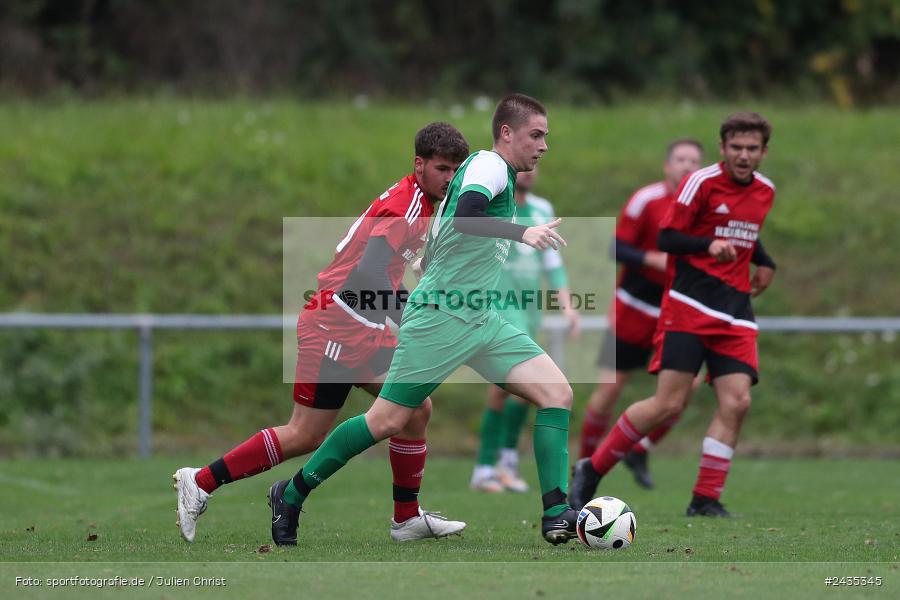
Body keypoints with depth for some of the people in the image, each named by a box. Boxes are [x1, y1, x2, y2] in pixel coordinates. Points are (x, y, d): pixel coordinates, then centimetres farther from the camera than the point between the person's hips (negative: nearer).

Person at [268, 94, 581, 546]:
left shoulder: (492, 170, 19)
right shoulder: (489, 165, -9)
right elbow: (464, 215, -32)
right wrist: (521, 232, -40)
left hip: (482, 320, 9)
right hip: (439, 318, -9)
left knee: (557, 393, -8)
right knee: (386, 421, -4)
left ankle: (557, 515, -13)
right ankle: (291, 494, 13)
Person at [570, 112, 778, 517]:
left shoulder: (765, 191, 12)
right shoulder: (702, 183, -9)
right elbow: (666, 238, -10)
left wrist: (764, 262, 16)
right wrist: (709, 245, -25)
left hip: (735, 312, 6)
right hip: (689, 305, -6)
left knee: (736, 401, -10)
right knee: (669, 404, -11)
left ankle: (706, 499, -3)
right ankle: (592, 470, 5)